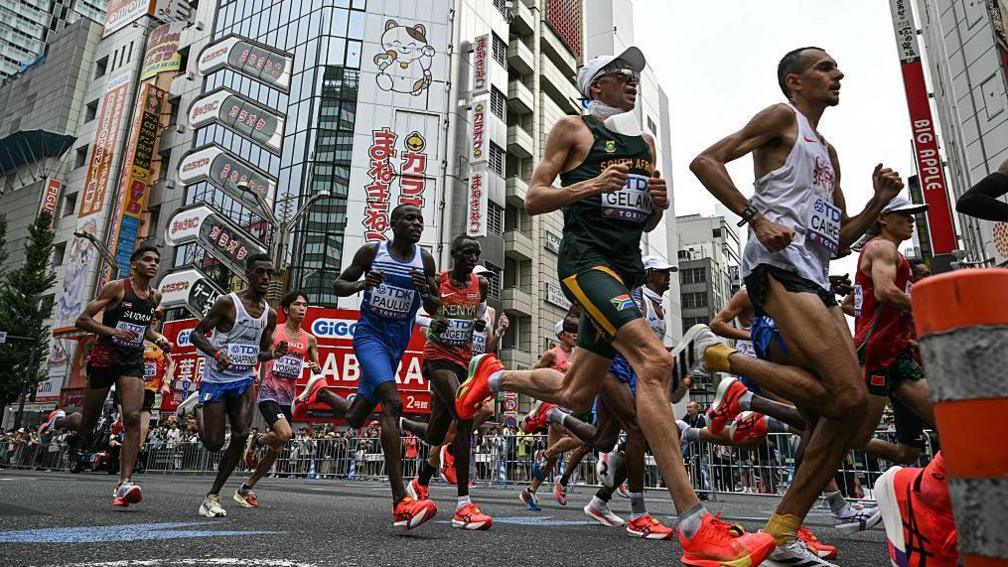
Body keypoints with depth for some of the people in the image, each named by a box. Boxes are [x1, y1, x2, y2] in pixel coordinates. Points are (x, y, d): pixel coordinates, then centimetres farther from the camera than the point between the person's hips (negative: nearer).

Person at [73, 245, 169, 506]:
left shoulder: (155, 297, 9)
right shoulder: (116, 287, -7)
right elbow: (82, 320, -9)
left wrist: (158, 339, 7)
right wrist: (112, 331, -24)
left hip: (133, 362, 3)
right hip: (105, 357, -3)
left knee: (133, 418, -15)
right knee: (89, 420, 7)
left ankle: (124, 484, -20)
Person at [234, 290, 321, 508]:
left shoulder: (310, 339, 8)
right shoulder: (272, 331, -3)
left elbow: (317, 369, 14)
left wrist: (316, 368, -7)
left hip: (287, 398, 5)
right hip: (268, 394, -5)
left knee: (275, 451, 8)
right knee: (285, 434, -28)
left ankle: (246, 488, 25)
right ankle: (255, 442, 4)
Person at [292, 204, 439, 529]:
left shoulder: (425, 259, 3)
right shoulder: (372, 251, -3)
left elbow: (434, 309, 7)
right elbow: (338, 285, 5)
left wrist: (425, 291, -16)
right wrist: (360, 285, -17)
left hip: (398, 343, 5)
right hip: (370, 334, -5)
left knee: (355, 418, 14)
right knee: (393, 403, -28)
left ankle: (319, 391, 48)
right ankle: (401, 504, -31)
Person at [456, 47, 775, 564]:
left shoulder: (645, 143, 23)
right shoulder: (572, 128, 5)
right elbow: (533, 200, 0)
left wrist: (659, 202, 3)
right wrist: (591, 185, -15)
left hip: (625, 268, 8)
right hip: (585, 259, -8)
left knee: (575, 395, 12)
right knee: (655, 360, -27)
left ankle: (493, 376, 39)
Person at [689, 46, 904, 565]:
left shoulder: (828, 153, 32)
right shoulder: (782, 117, 7)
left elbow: (838, 240, 31)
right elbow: (705, 161, -7)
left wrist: (878, 202, 14)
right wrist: (755, 217, -17)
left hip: (816, 280, 9)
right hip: (779, 267, -9)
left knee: (844, 406, 1)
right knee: (848, 398, -20)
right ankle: (721, 356, -7)